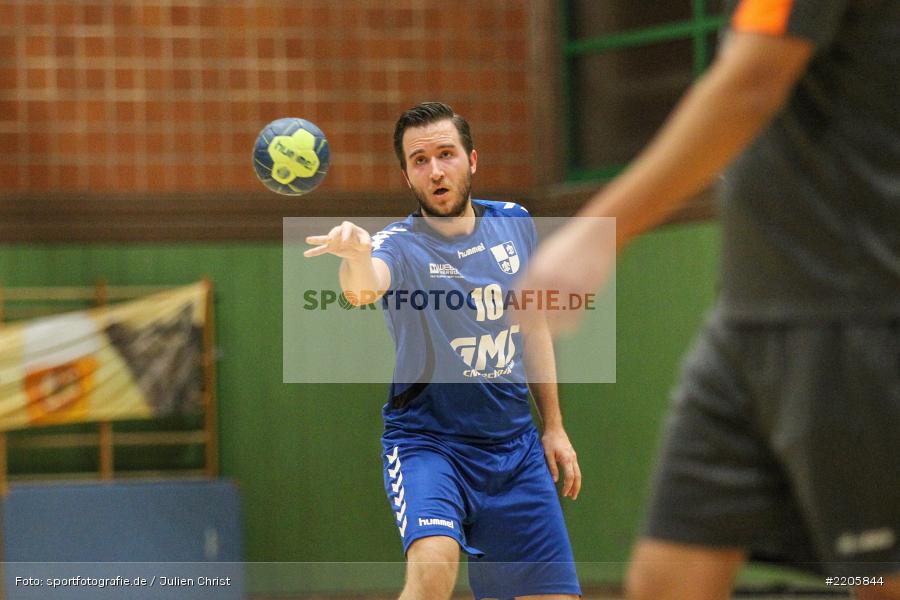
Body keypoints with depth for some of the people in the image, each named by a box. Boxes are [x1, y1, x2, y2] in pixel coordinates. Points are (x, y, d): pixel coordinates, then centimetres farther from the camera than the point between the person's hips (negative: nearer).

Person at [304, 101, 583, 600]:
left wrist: (553, 426, 16)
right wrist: (356, 257, -62)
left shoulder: (514, 224, 2)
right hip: (427, 441, -5)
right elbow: (368, 282, -39)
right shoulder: (401, 245, -13)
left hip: (515, 446, 5)